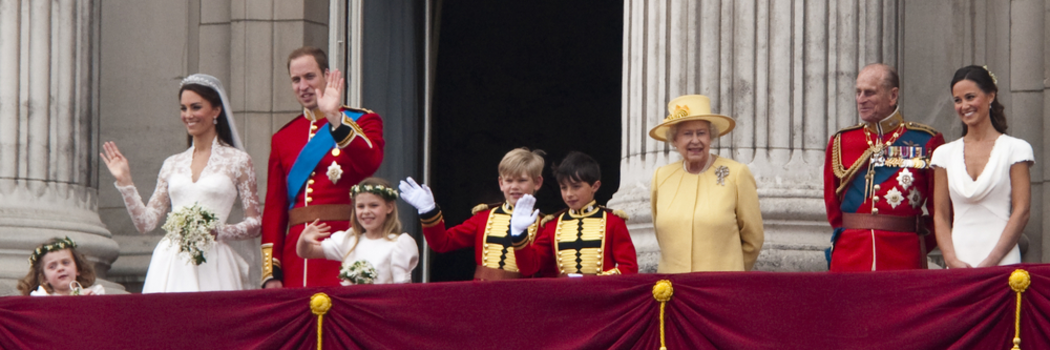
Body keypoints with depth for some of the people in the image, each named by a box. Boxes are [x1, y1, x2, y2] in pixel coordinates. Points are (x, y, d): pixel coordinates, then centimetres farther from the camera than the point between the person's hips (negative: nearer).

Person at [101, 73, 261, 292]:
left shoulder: (238, 162, 5)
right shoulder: (172, 165, 16)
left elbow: (255, 225, 3)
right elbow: (145, 222, 14)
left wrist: (217, 231, -12)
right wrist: (124, 181, 7)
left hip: (211, 266, -3)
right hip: (170, 265, 3)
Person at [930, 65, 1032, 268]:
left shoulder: (1015, 149, 3)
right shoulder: (945, 154, 12)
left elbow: (1022, 211, -2)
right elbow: (940, 216, 9)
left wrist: (990, 263, -11)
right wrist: (953, 261, -7)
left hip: (1002, 261, -2)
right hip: (957, 265, 2)